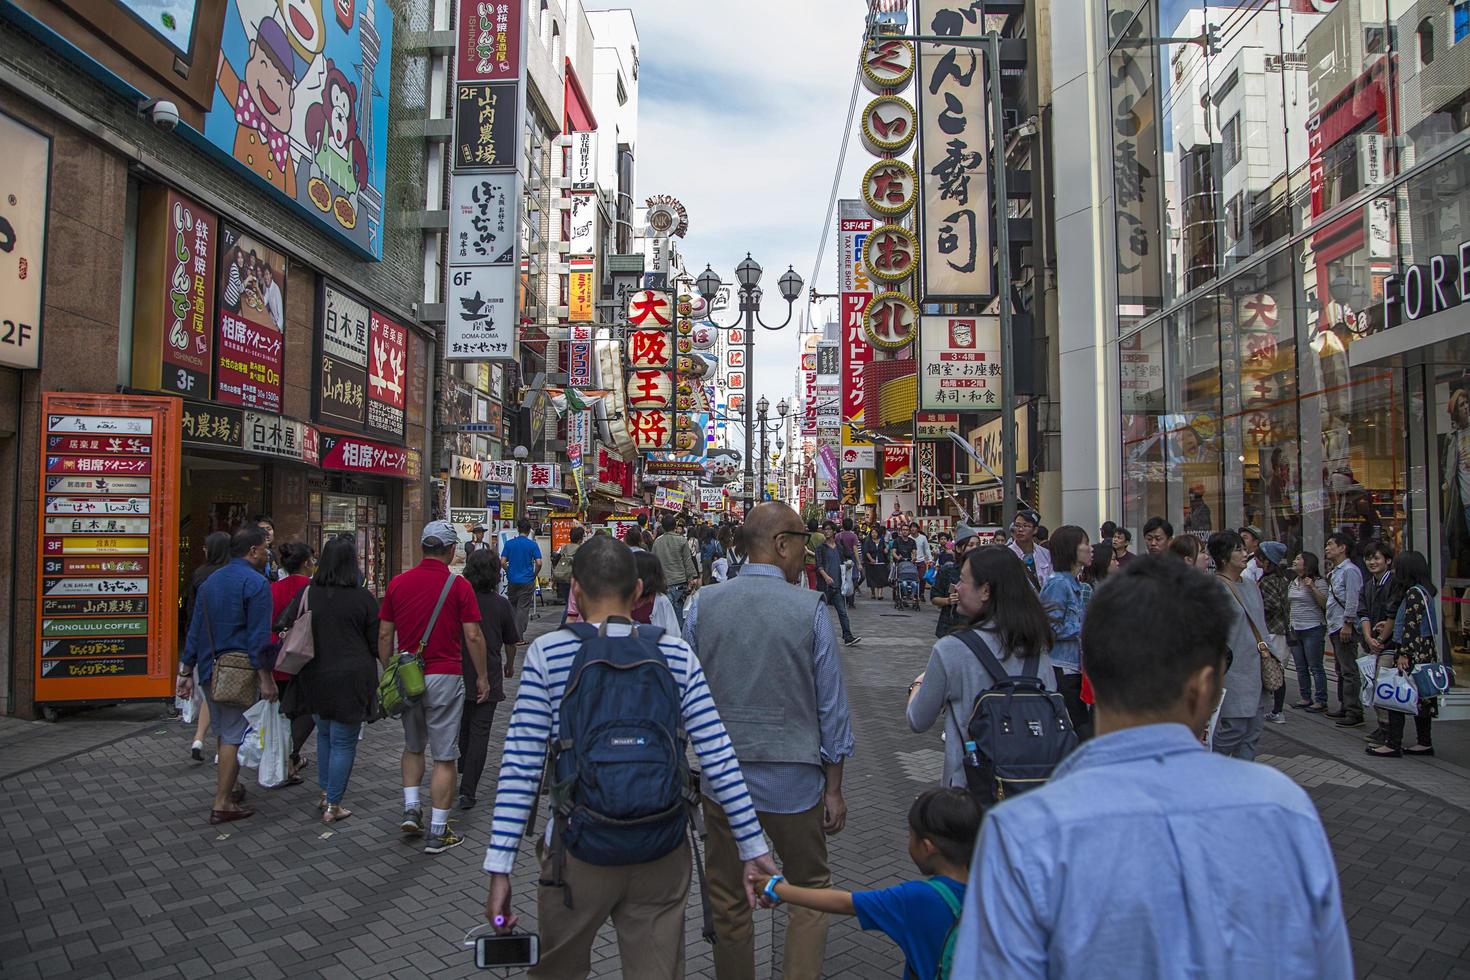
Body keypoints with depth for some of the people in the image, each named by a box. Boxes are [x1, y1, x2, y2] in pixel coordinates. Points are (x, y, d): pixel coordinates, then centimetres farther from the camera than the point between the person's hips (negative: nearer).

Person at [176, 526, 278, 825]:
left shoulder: (210, 581, 12)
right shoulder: (255, 583, -13)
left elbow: (195, 630, 14)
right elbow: (259, 636, -18)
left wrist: (187, 672, 18)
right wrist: (266, 678, -16)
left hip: (208, 671, 8)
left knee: (223, 732, 21)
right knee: (233, 737, -1)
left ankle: (229, 786, 34)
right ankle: (222, 805, 3)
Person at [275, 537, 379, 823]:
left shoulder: (307, 593, -2)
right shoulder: (362, 598, -12)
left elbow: (282, 625, 6)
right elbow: (376, 641, -6)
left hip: (313, 677, 4)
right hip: (351, 678, -4)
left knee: (324, 733, 24)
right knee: (344, 742, 6)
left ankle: (325, 794, 29)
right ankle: (333, 806, 10)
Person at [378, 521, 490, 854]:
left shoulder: (398, 583, 3)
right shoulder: (458, 586, -9)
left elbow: (384, 635, 5)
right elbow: (473, 636, -10)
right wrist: (482, 677, 1)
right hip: (444, 677, -4)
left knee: (413, 746, 25)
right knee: (444, 756, 3)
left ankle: (411, 808, 16)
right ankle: (438, 832, 7)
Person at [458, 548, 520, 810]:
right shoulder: (501, 604, -7)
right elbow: (511, 641, 5)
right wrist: (510, 665, 25)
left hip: (459, 673, 3)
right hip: (488, 677, -2)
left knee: (463, 722, 26)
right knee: (480, 731, 0)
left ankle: (463, 764, 48)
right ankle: (467, 791, -5)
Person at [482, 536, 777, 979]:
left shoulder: (547, 653, -8)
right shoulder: (677, 653, -4)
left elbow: (521, 766, -10)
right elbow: (719, 758, -6)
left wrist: (500, 868, -6)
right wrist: (752, 848, 0)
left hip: (578, 851, -1)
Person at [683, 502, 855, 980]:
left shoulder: (703, 605, -4)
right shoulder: (809, 608, -11)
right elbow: (832, 706, -7)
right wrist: (834, 788, 3)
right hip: (793, 778, -2)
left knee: (728, 902, 16)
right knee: (810, 891, 18)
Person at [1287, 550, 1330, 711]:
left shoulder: (1318, 582, -8)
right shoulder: (1293, 582, 14)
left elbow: (1324, 604, -15)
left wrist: (1312, 588, -22)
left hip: (1313, 629, -7)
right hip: (1295, 629, 7)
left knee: (1315, 667, -3)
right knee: (1301, 667, 11)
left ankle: (1321, 701, 3)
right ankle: (1306, 698, 19)